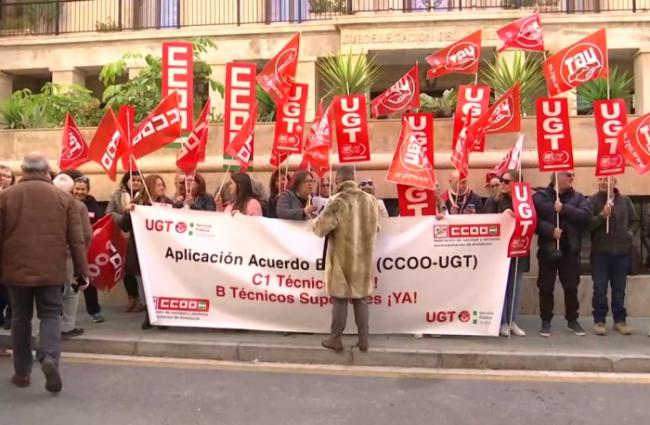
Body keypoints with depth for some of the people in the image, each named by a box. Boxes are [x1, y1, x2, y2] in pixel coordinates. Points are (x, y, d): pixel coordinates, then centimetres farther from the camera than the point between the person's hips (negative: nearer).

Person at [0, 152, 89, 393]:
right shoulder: (63, 198, -1)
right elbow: (76, 239, -1)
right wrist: (82, 271, 4)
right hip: (51, 270, -1)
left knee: (21, 318, 14)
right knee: (51, 315, 9)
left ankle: (22, 372, 20)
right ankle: (49, 357, -16)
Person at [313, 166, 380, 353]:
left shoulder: (337, 201, -15)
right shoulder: (371, 200, 2)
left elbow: (320, 227, -16)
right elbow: (376, 228, 12)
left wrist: (317, 219, 5)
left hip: (342, 257, -4)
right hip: (364, 258, 4)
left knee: (340, 299, 6)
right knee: (361, 299, 12)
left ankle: (335, 339, 13)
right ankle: (363, 340, 16)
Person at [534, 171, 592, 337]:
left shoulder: (579, 197, 7)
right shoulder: (540, 196, -1)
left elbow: (586, 215, -11)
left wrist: (564, 209, -19)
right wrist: (550, 230, -22)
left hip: (570, 250, 2)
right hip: (548, 249, -2)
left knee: (571, 287, 10)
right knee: (546, 287, 5)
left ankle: (572, 321, 24)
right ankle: (546, 321, 17)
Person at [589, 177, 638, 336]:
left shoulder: (625, 200, 5)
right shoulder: (592, 201, -5)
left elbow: (635, 221, 15)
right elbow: (586, 224, -12)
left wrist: (629, 233, -1)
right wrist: (601, 215, -26)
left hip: (621, 251, 3)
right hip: (600, 252, -3)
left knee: (619, 289, 11)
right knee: (600, 288, 2)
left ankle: (620, 320, 22)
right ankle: (599, 320, 11)